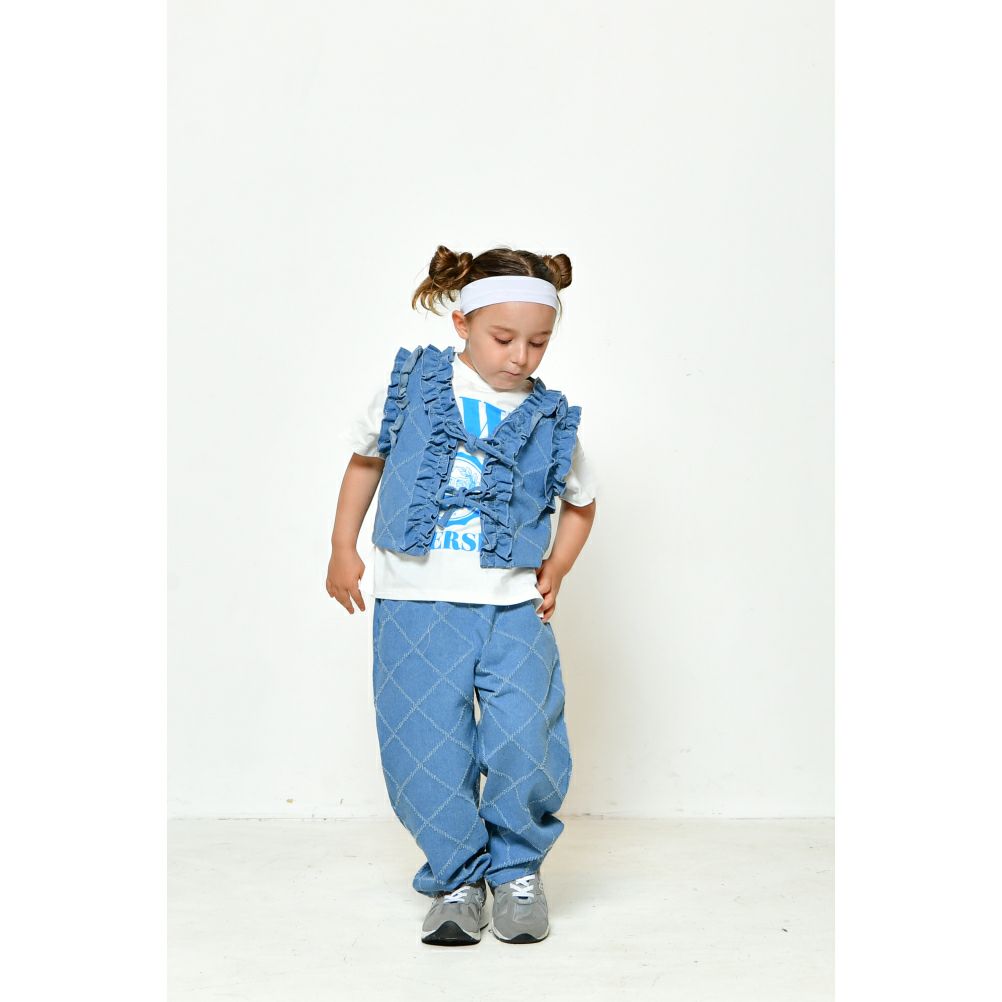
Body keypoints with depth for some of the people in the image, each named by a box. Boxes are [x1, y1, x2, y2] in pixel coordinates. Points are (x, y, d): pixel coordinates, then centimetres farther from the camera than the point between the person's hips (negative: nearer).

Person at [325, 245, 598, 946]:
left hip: (513, 608, 1)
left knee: (525, 748, -8)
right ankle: (459, 878, 23)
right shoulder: (411, 386, 1)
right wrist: (343, 550, 12)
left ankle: (517, 867, 19)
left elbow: (581, 503, 21)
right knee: (426, 755, 1)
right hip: (414, 605, 0)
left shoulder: (551, 420, 5)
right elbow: (366, 460, 15)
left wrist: (556, 571, 9)